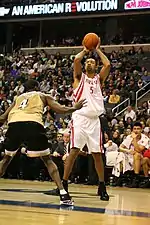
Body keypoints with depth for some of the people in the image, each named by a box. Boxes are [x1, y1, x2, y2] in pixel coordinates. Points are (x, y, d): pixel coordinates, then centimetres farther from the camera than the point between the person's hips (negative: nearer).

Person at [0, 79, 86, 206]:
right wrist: (75, 108, 33)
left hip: (14, 124, 2)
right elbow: (61, 110, 16)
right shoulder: (42, 96, 27)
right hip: (33, 124, -2)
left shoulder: (18, 98, 35)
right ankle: (63, 194, -1)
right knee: (47, 160, 12)